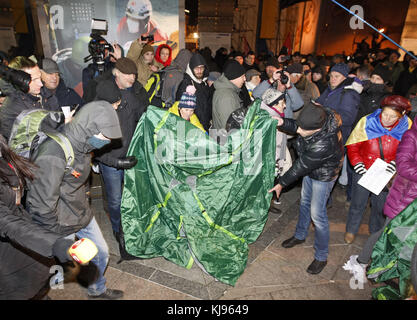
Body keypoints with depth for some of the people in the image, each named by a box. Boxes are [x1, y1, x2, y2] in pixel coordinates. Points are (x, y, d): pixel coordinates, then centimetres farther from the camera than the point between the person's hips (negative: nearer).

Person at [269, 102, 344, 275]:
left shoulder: (324, 143, -43)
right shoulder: (315, 119, -23)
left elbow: (301, 166, -31)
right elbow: (297, 127, 1)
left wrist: (282, 183, -18)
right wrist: (283, 123, -19)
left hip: (323, 175, -8)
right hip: (310, 169, 8)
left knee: (317, 214, 0)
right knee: (305, 201, 23)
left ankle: (321, 257, 21)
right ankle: (300, 235, 47)